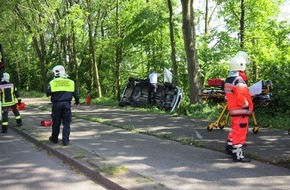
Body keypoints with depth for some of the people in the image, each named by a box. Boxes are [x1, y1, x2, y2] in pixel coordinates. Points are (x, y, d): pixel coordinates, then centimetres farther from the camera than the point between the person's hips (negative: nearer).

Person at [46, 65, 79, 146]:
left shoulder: (52, 82, -1)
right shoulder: (71, 82, 5)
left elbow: (48, 93, -5)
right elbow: (75, 93, 8)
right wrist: (77, 101, 24)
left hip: (57, 104, 0)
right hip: (67, 104, 1)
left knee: (56, 123, 13)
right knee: (66, 123, 7)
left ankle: (54, 139, 27)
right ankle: (65, 141, 5)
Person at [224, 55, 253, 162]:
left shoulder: (229, 79, 12)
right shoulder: (239, 80, -19)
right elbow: (241, 97, -24)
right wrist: (247, 107, -14)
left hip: (233, 109, 10)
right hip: (240, 111, -10)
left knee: (235, 130, 22)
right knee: (240, 132, -3)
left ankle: (229, 147, 33)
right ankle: (238, 155, 2)